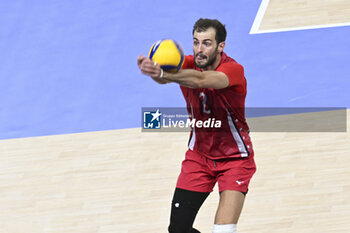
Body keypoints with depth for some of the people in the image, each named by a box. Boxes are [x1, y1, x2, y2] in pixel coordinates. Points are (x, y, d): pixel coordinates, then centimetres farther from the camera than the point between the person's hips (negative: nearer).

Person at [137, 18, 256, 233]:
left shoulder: (233, 70, -23)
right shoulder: (188, 65, -10)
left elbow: (200, 80, -44)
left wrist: (162, 74, -62)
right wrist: (151, 67, -60)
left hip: (234, 157, -4)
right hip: (199, 155, 5)